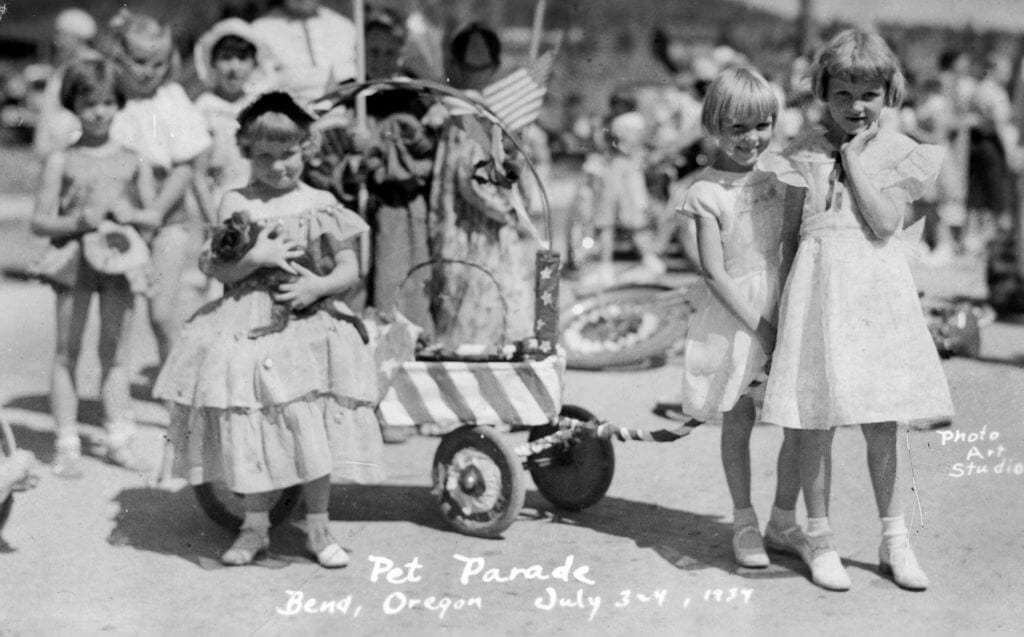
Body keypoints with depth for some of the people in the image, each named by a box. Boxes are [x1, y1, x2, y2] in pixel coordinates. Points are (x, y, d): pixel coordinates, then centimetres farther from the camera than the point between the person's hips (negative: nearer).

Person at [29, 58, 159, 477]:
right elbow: (39, 221, -2)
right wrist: (77, 222, -18)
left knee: (116, 352, 8)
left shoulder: (134, 160, 4)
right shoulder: (61, 161, 0)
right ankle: (67, 445, 9)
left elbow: (154, 216, 6)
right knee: (66, 351, 3)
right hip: (75, 258, -1)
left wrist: (131, 214, -15)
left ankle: (118, 437, 18)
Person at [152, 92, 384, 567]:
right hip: (248, 327, 1)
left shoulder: (320, 205, 4)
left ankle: (317, 528, 10)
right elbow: (217, 269, 1)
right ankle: (255, 526, 18)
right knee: (251, 426, 1)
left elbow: (350, 269, 4)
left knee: (312, 428, -5)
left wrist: (317, 286, -13)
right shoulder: (236, 204, 5)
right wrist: (255, 257, -15)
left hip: (306, 325, -1)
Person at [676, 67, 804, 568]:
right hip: (733, 315, -3)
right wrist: (759, 325, -14)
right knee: (737, 418, 5)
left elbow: (794, 245, 4)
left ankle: (783, 520, 21)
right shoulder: (706, 191, -8)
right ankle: (743, 522, 22)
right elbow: (714, 272, -11)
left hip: (784, 307, 4)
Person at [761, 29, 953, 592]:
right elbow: (800, 224, 1)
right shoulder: (805, 150, 4)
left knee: (881, 423, 7)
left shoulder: (897, 152, 5)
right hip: (819, 288, -1)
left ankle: (894, 539, 20)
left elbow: (885, 223, -10)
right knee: (817, 421, 2)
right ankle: (819, 540, 15)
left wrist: (854, 158, -8)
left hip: (878, 291, 1)